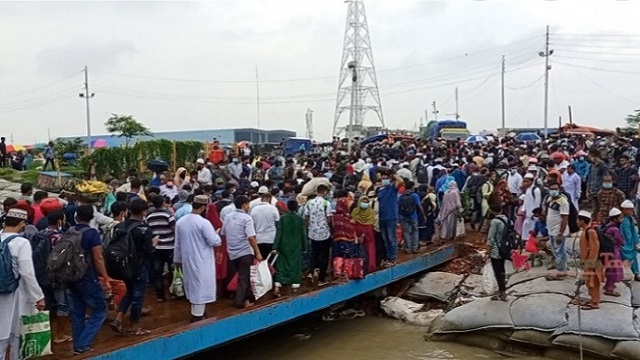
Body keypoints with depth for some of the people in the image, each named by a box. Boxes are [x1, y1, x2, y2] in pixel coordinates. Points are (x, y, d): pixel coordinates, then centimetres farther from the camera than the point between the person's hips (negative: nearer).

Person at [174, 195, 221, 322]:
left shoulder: (180, 222, 3)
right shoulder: (204, 222, -19)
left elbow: (177, 244, 10)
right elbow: (215, 242, -17)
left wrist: (177, 259, 20)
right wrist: (216, 234, 4)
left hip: (187, 260, 7)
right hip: (202, 261, -7)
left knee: (193, 285, 19)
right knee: (201, 287, 2)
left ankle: (196, 312, 32)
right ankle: (197, 316, 7)